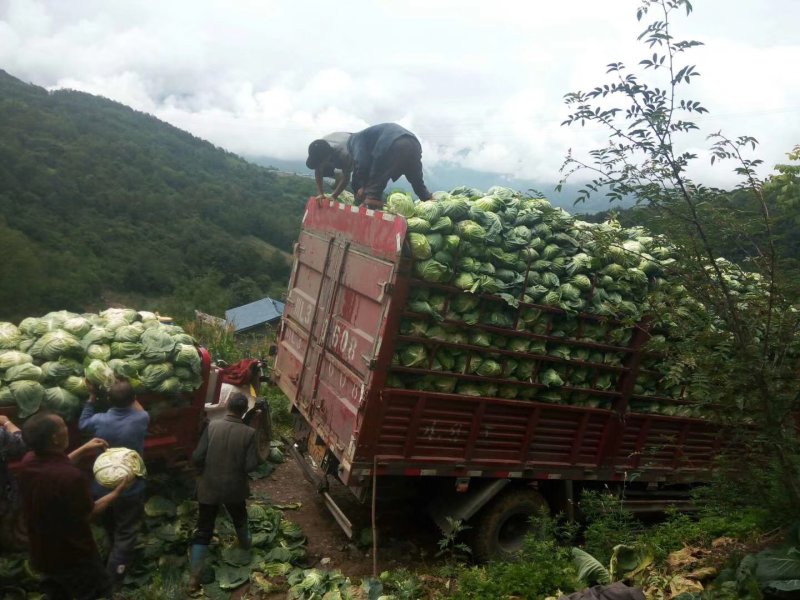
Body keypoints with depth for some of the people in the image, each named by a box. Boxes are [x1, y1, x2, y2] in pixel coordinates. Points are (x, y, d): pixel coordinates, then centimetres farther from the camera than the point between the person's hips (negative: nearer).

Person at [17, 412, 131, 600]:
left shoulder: (27, 462, -12)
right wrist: (118, 491, -7)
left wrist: (83, 451, 11)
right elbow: (88, 513, -19)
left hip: (41, 553, 7)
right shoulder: (71, 476, -36)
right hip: (73, 557, -7)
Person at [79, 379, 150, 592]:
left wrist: (92, 396, 9)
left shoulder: (99, 421, -17)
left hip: (101, 488, 4)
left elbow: (82, 423, 9)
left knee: (111, 530, 27)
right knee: (125, 533, 10)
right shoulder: (141, 420, -20)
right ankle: (113, 580, 8)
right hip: (129, 490, -3)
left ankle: (116, 561, 52)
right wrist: (128, 393, 8)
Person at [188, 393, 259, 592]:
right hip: (235, 488, 0)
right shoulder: (249, 433, -15)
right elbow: (251, 465, -15)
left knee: (203, 530, 8)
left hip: (209, 487, 0)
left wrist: (206, 468, 7)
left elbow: (197, 458, -14)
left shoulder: (212, 427, -14)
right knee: (240, 518, 29)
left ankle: (194, 577, 6)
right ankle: (245, 544, 55)